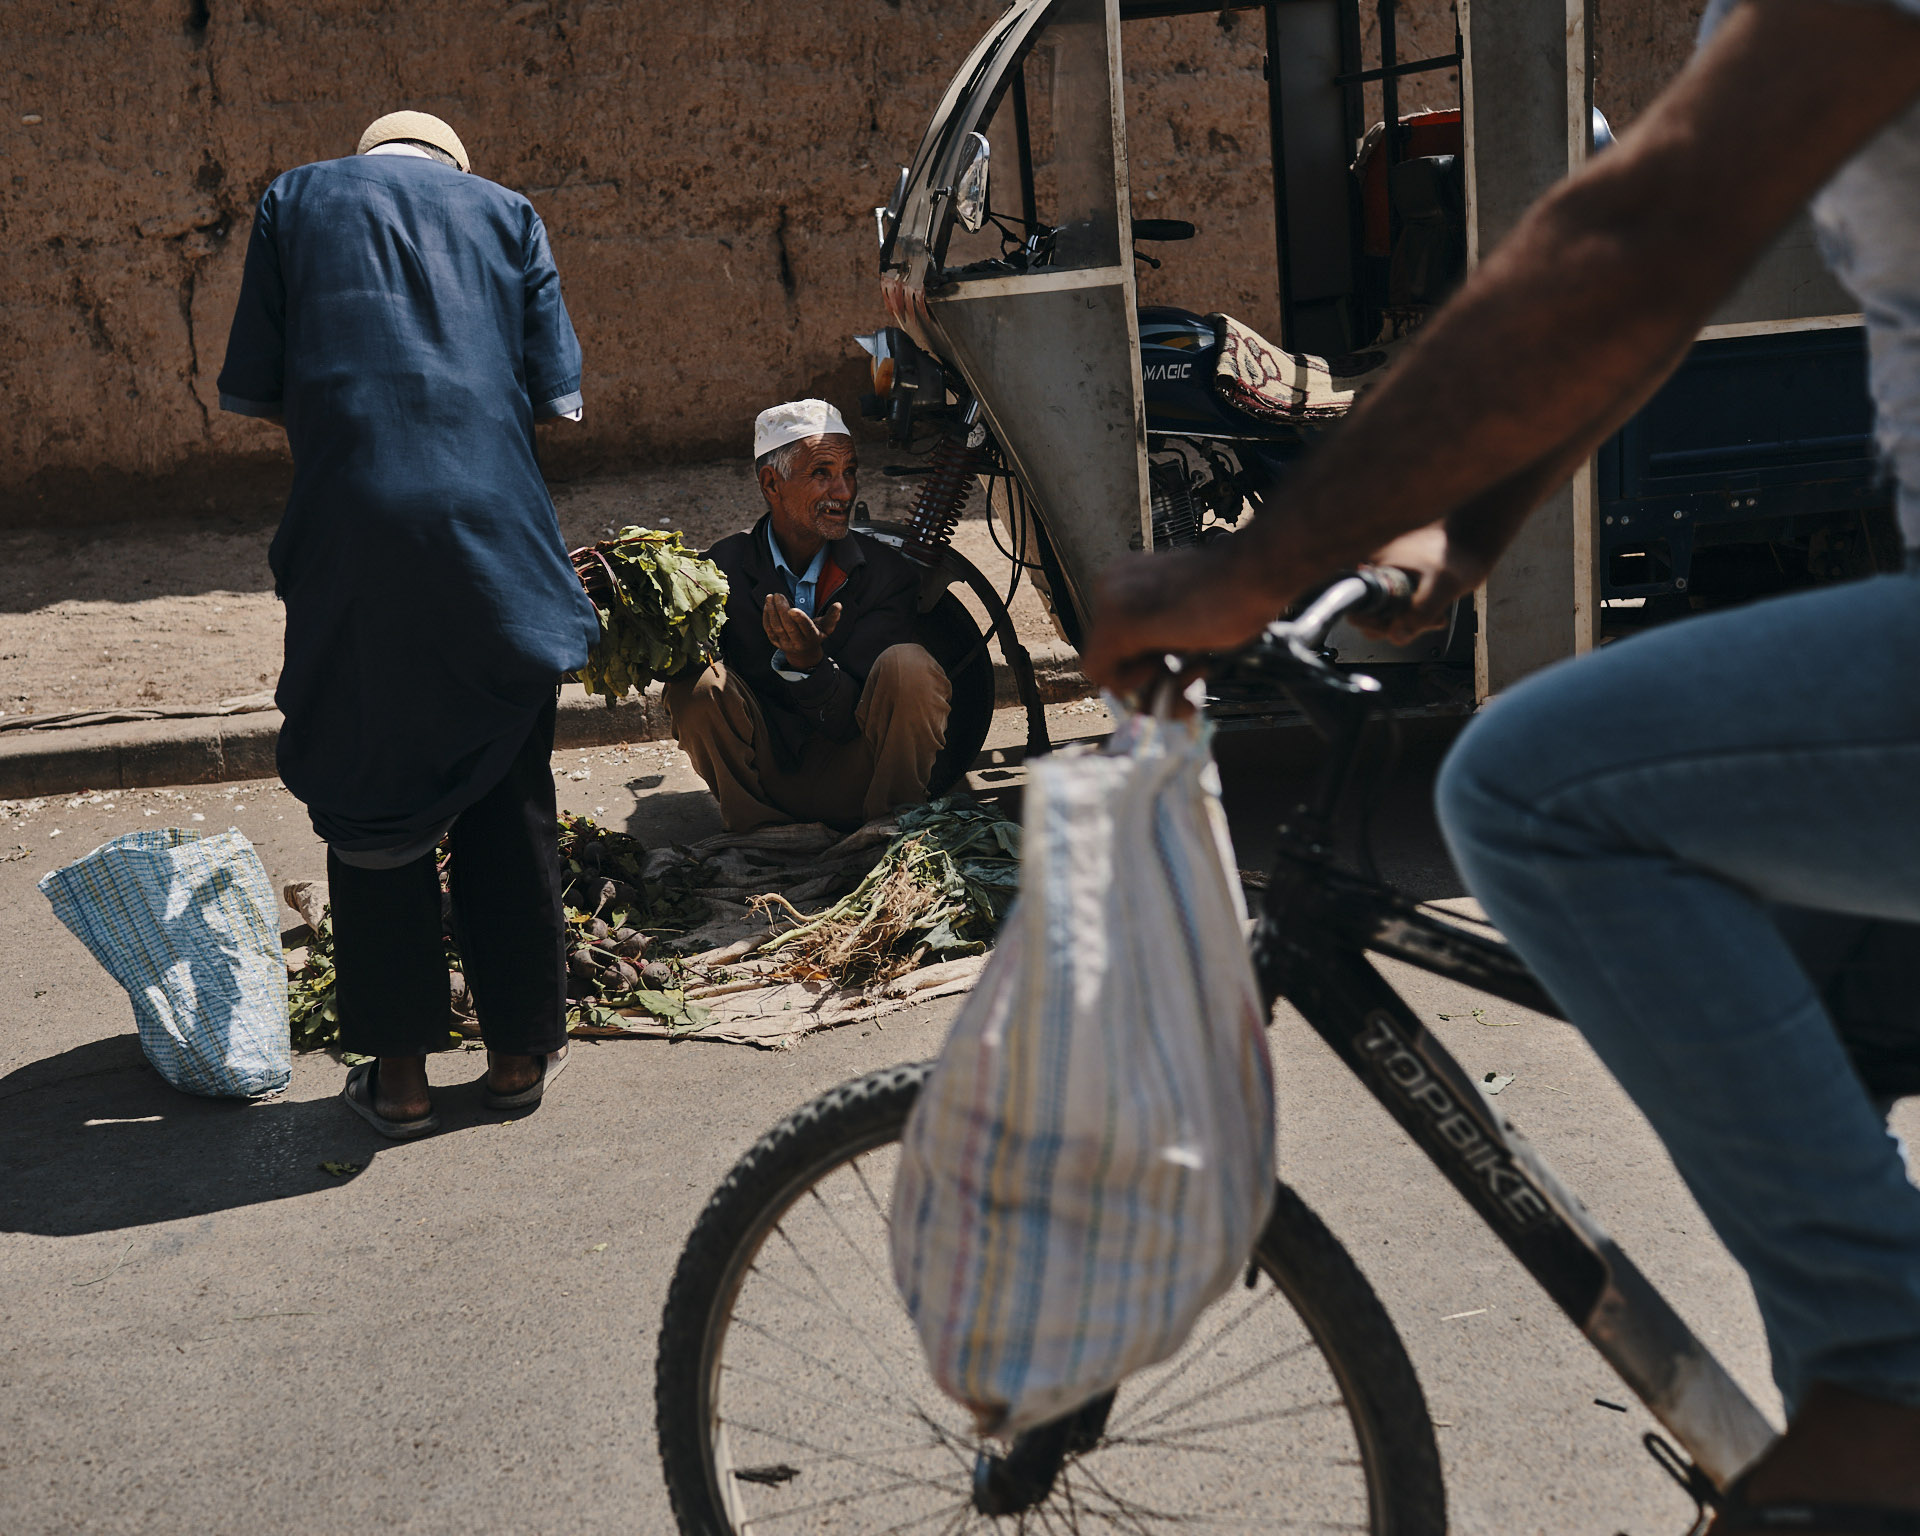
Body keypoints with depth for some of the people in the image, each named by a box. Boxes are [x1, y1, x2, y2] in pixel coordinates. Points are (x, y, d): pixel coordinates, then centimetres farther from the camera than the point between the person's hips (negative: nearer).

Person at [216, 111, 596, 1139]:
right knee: (507, 800, 10)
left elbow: (251, 389, 8)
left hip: (350, 532, -1)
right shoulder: (506, 212, 16)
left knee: (368, 797, 9)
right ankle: (519, 1051, 18)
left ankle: (399, 1070, 12)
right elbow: (556, 394, 7)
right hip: (495, 531, 1)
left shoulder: (295, 199, 15)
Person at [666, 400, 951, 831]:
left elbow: (852, 719, -14)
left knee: (909, 666, -27)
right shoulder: (724, 567, -6)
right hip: (766, 781, 1)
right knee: (696, 683, -25)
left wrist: (808, 662, -34)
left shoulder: (889, 572, -9)